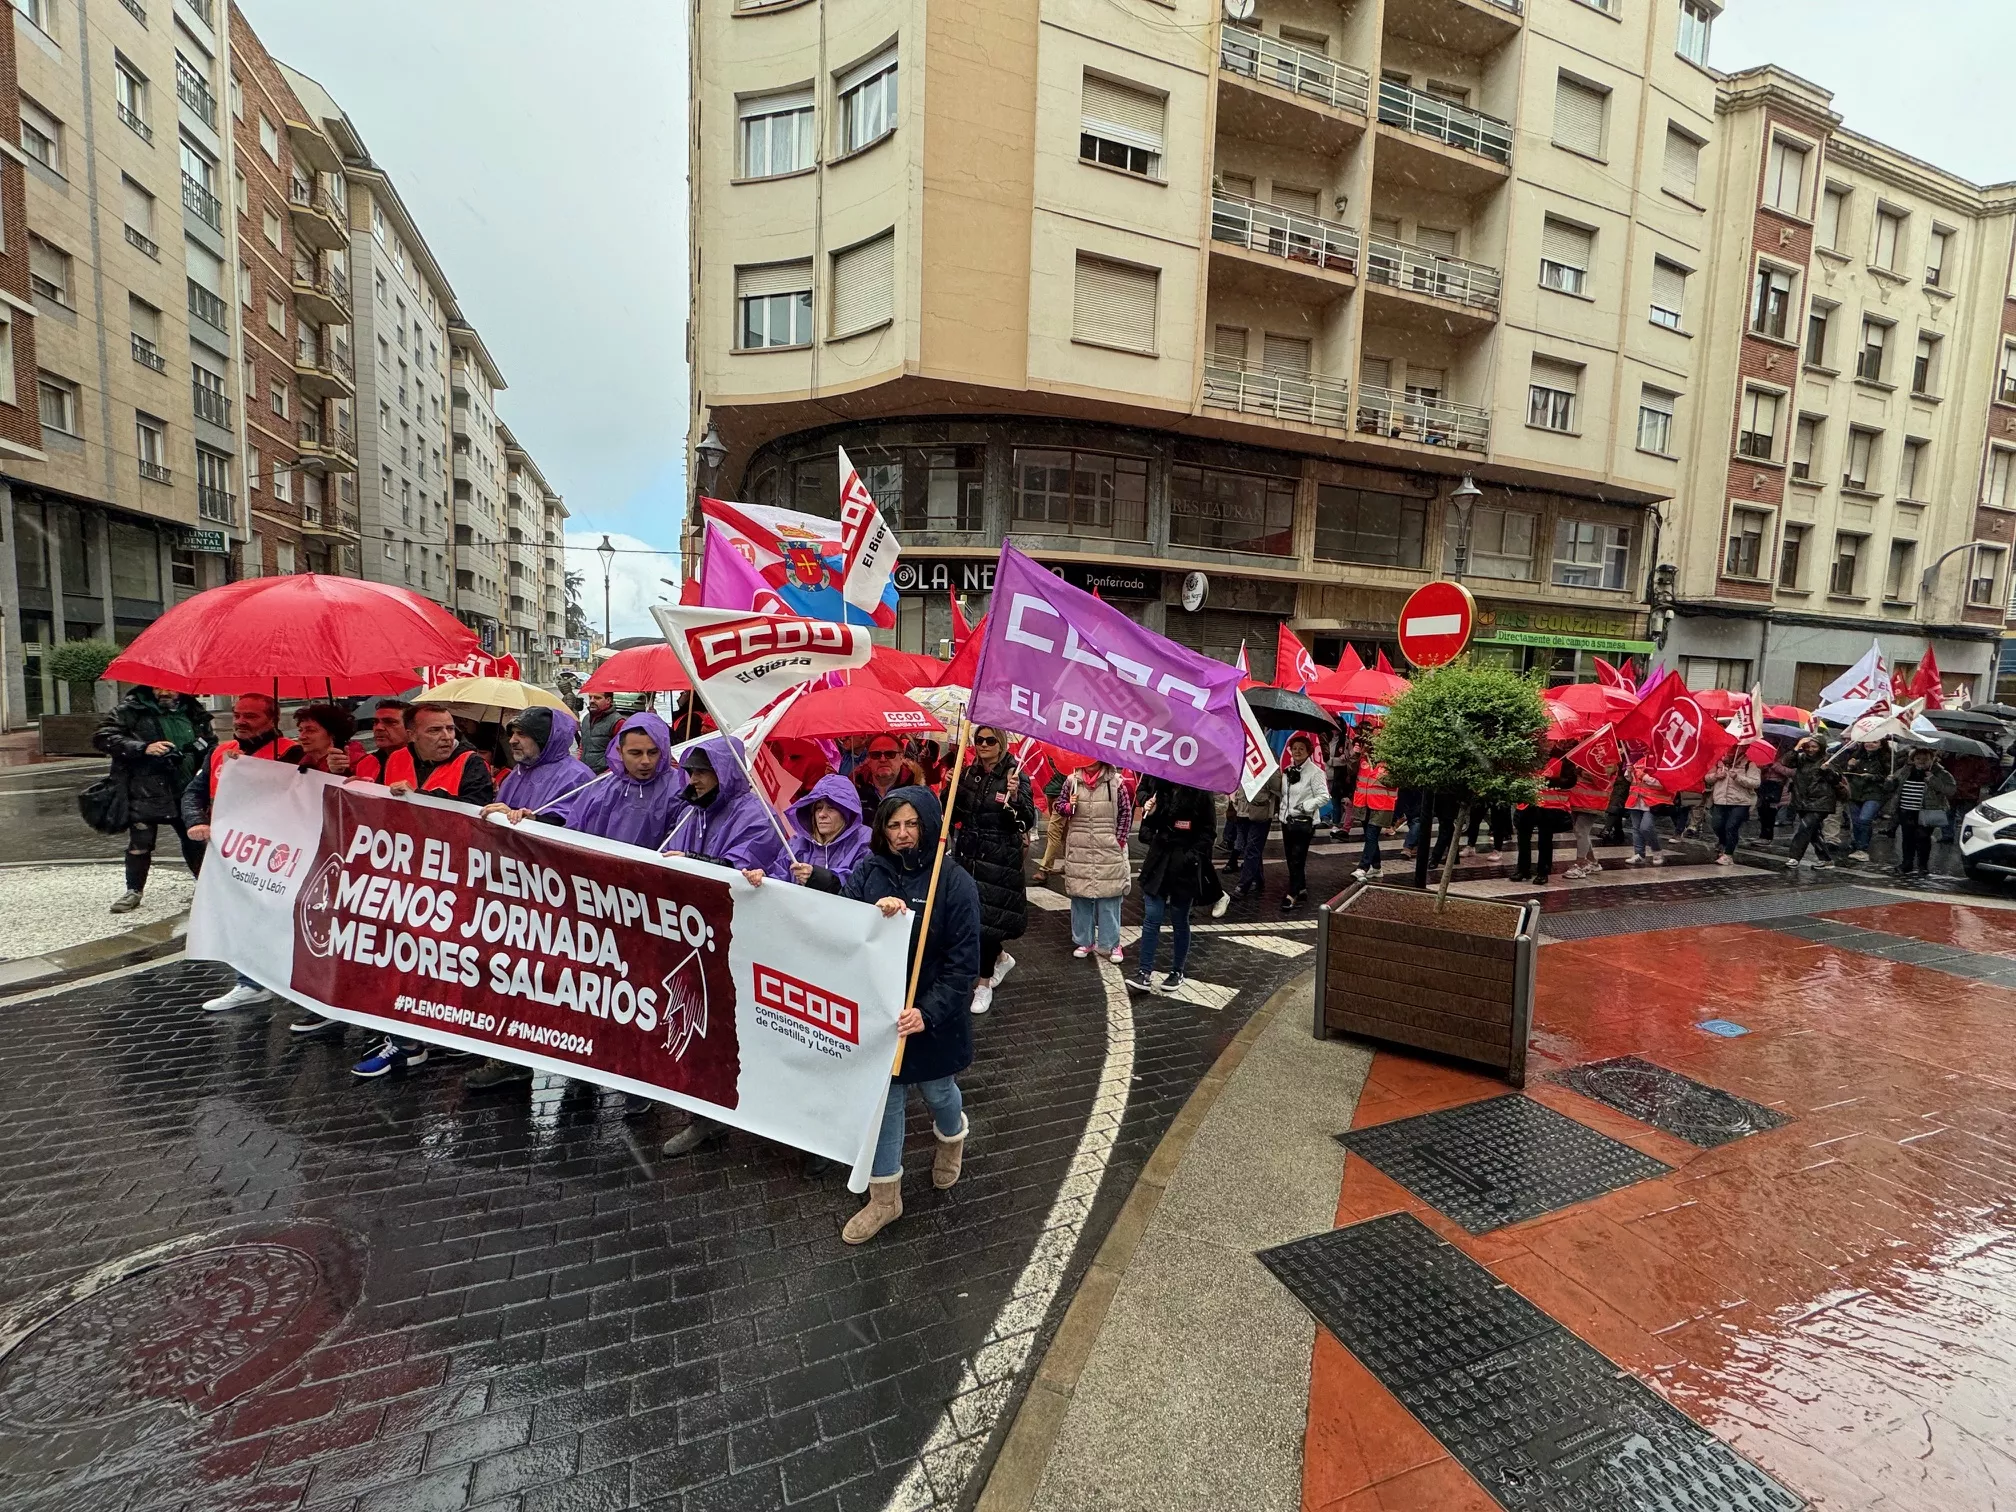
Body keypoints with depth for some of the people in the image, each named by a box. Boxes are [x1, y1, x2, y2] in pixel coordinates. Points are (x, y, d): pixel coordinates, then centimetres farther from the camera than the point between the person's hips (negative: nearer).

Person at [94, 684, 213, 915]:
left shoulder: (192, 711, 8)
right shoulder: (132, 708, -3)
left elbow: (210, 744, 20)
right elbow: (103, 737, -10)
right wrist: (144, 748, -21)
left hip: (185, 791, 3)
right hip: (144, 793, -3)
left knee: (196, 839, 8)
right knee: (140, 843, 5)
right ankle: (133, 889, 23)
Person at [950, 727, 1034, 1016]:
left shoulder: (1015, 775, -7)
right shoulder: (967, 773, 7)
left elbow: (1028, 821, -14)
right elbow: (953, 815, 10)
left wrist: (1014, 796, -30)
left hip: (1000, 859, -5)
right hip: (968, 854, 5)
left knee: (986, 916, -4)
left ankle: (984, 984, 14)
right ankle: (1001, 958, 38)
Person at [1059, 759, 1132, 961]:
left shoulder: (1115, 781, -4)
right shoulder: (1072, 781, 2)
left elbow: (1126, 812, 2)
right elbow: (1062, 808, 13)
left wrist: (1119, 840, -2)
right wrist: (1069, 806, -10)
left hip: (1108, 850, -2)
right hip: (1079, 850, 2)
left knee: (1109, 895, 2)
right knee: (1080, 895, 8)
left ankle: (1110, 943, 14)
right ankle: (1084, 941, 21)